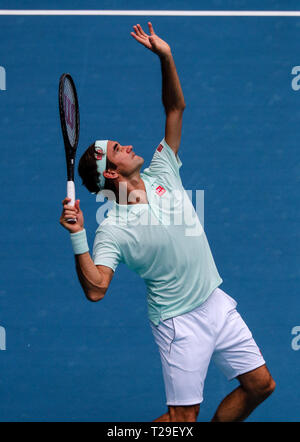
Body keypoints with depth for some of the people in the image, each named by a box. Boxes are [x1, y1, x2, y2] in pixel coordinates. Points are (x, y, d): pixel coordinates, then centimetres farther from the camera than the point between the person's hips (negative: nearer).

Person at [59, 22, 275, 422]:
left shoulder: (162, 174, 1)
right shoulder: (113, 229, -17)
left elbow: (175, 109, 4)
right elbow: (95, 289, -27)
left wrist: (166, 58, -8)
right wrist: (77, 236, -37)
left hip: (218, 303, 7)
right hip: (180, 322, -6)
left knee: (260, 385, 9)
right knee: (184, 415, -2)